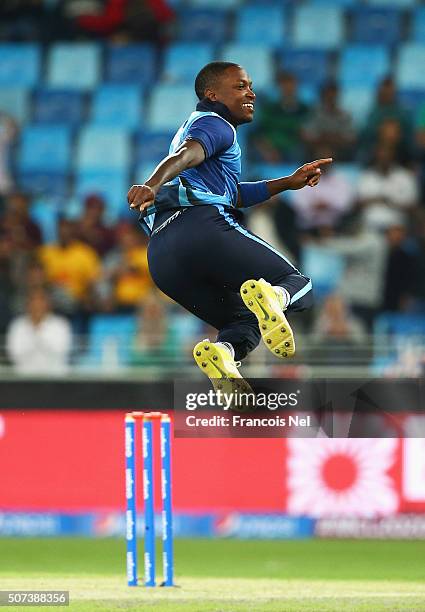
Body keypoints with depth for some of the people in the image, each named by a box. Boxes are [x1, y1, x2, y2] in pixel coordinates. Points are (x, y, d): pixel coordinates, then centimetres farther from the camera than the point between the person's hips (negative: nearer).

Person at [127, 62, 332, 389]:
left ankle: (223, 351, -23)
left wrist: (288, 182, 40)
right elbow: (184, 156, -14)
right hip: (203, 225, -8)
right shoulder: (215, 124, 9)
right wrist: (151, 186, -34)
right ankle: (273, 297, -37)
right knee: (301, 286, 2)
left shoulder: (192, 126, 38)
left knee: (246, 321, 15)